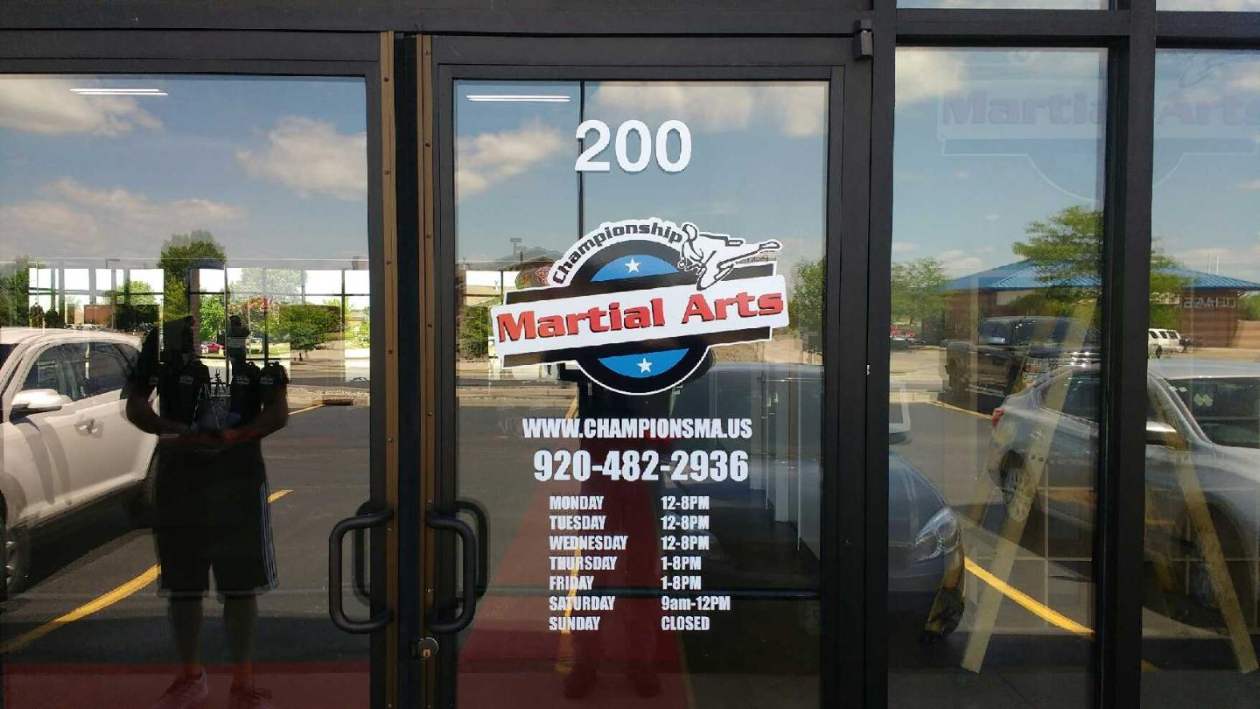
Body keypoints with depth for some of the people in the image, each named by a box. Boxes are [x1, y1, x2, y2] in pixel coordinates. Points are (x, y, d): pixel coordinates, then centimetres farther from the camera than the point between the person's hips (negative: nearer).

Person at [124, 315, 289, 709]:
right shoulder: (166, 336, 1)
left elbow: (278, 412, -4)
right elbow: (136, 404, 3)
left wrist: (237, 436, -23)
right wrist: (170, 430, -18)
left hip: (239, 477, -2)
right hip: (178, 475, 2)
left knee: (241, 584, 2)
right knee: (181, 583, 12)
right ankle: (190, 677, 30)